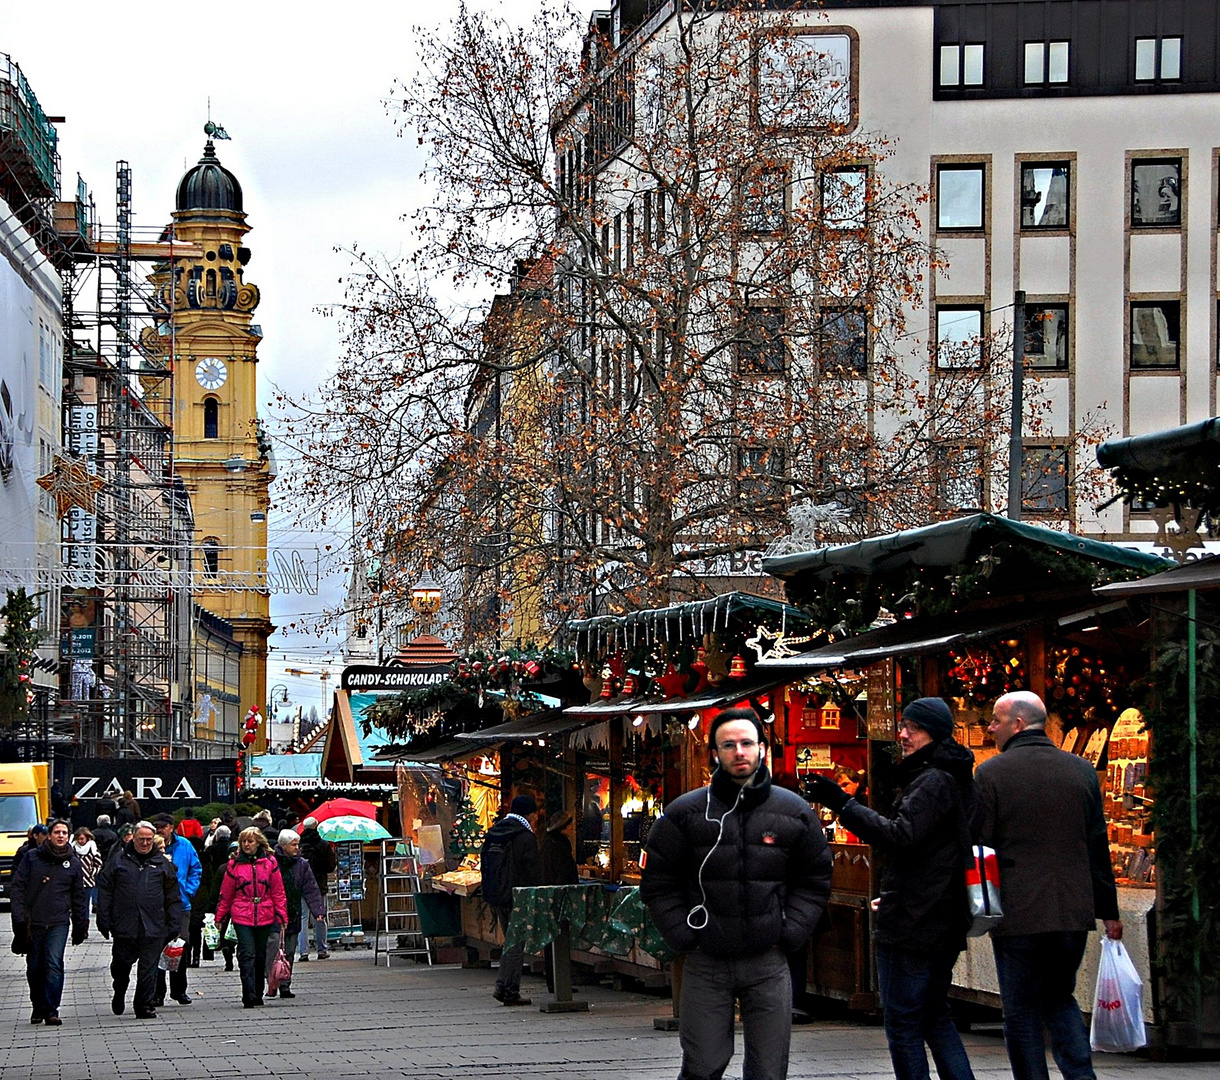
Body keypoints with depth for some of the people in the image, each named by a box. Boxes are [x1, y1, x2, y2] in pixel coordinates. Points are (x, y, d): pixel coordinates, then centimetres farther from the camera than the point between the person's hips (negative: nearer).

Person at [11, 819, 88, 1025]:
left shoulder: (73, 863, 8)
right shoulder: (32, 858, 3)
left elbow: (79, 897, 16)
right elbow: (18, 888, 2)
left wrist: (81, 925, 14)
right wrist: (19, 919, -6)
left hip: (59, 923, 0)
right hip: (33, 921, 0)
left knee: (54, 963, -14)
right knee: (34, 967, 7)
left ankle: (50, 1010, -12)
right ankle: (38, 1007, 23)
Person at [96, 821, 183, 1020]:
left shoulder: (162, 863, 10)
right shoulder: (118, 860, 6)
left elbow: (173, 897, 11)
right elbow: (105, 890, 6)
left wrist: (174, 925, 4)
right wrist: (104, 920, 0)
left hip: (153, 928, 0)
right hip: (124, 926, 0)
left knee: (148, 968, -1)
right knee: (121, 964, 6)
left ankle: (144, 1006, 6)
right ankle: (119, 993, 34)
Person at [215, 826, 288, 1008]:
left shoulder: (269, 863, 5)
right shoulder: (234, 865, 4)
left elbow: (278, 892, 8)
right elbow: (226, 894, 10)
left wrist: (282, 916, 4)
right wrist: (220, 917, 11)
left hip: (265, 916, 2)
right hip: (242, 917, -2)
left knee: (260, 956, 10)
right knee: (247, 955, -13)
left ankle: (258, 994, 21)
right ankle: (249, 996, -19)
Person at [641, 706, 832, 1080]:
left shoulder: (794, 812, 6)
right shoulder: (685, 812, 1)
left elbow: (814, 881, 12)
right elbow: (658, 883, 5)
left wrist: (788, 936, 1)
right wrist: (685, 938, -3)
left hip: (768, 965, 1)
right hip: (705, 965, -1)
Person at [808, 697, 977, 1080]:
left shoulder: (933, 782, -15)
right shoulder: (954, 779, 17)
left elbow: (900, 837, -26)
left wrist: (843, 804, -27)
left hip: (910, 926, -10)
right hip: (944, 926, 10)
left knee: (903, 1023, -4)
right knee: (936, 1016, 18)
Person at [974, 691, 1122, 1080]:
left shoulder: (991, 773, -6)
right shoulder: (1081, 770, 6)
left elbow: (977, 846, -6)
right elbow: (1098, 844, 10)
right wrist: (1108, 910, 15)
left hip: (1017, 916, -4)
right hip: (1073, 914, 4)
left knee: (1022, 1012, 5)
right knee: (1060, 999, 18)